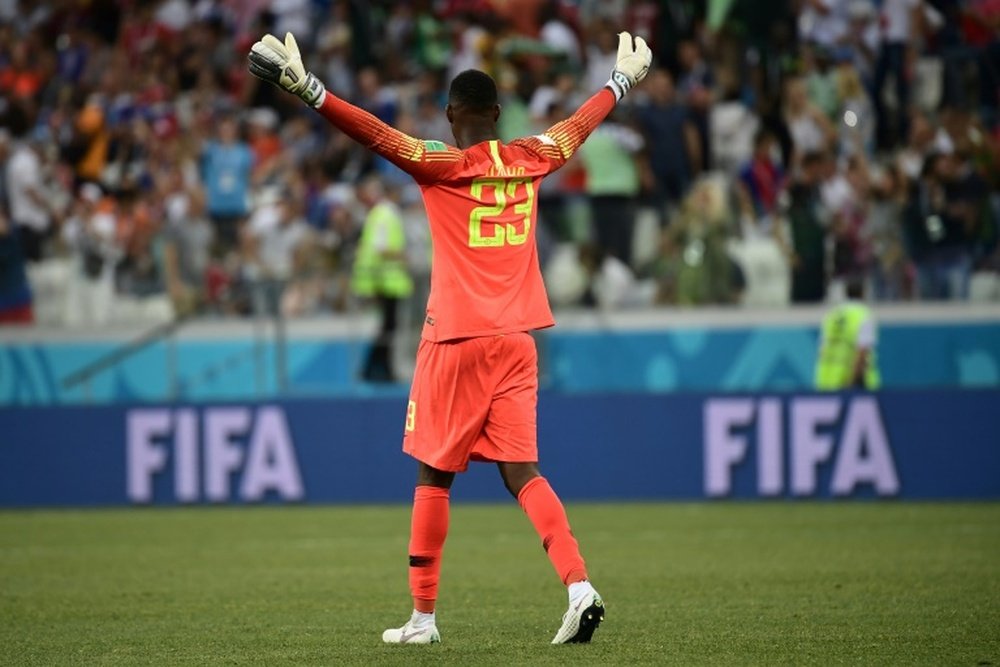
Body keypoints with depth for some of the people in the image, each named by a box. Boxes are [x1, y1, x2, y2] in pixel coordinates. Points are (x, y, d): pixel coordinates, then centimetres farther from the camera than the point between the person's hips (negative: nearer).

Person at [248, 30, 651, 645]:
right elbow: (580, 125, 25)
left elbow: (377, 134, -19)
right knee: (523, 472, 3)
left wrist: (308, 89, -23)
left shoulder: (441, 166, -7)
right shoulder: (529, 159, 7)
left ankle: (423, 617, 8)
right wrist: (623, 82, 42)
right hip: (516, 340, 4)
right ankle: (579, 586, -15)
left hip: (455, 342, -4)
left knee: (434, 475, 5)